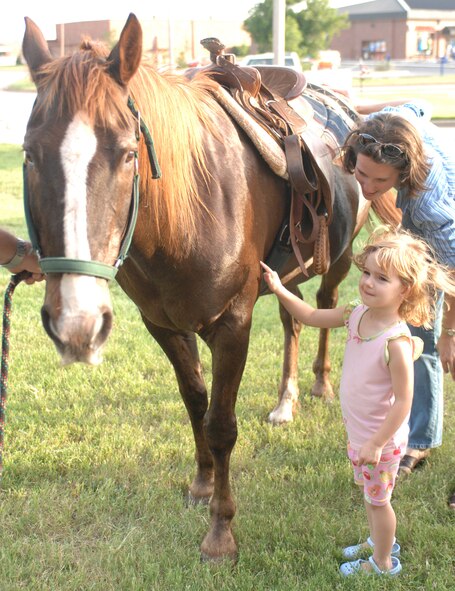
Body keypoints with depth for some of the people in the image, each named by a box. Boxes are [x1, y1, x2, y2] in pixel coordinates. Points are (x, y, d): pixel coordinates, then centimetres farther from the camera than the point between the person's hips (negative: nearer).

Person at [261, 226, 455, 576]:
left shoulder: (397, 341, -32)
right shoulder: (357, 315, -10)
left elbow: (403, 401, -28)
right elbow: (312, 317, 4)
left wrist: (377, 443, -24)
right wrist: (280, 290, -7)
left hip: (382, 438, -7)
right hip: (357, 431, 7)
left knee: (378, 499, 14)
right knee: (369, 492, 27)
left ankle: (383, 563, 37)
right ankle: (381, 541, 52)